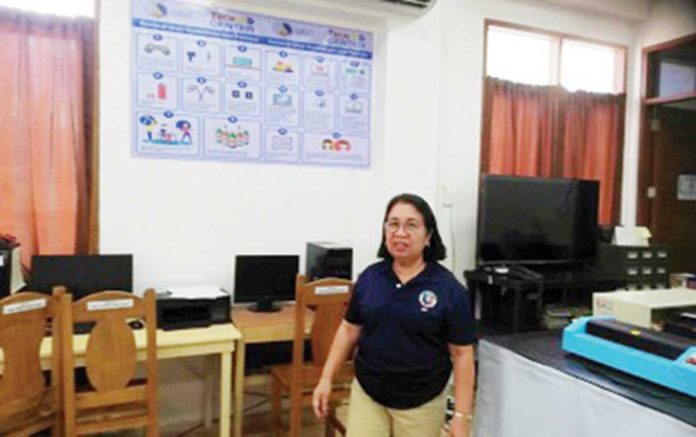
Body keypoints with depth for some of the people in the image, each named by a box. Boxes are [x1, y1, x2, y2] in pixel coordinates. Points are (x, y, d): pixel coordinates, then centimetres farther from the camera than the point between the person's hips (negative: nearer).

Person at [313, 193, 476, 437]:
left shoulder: (449, 289, -11)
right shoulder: (369, 277, -2)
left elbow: (462, 354, -9)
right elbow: (349, 329, 6)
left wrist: (462, 415, -9)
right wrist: (326, 378, 3)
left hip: (421, 402, -2)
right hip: (367, 393, 2)